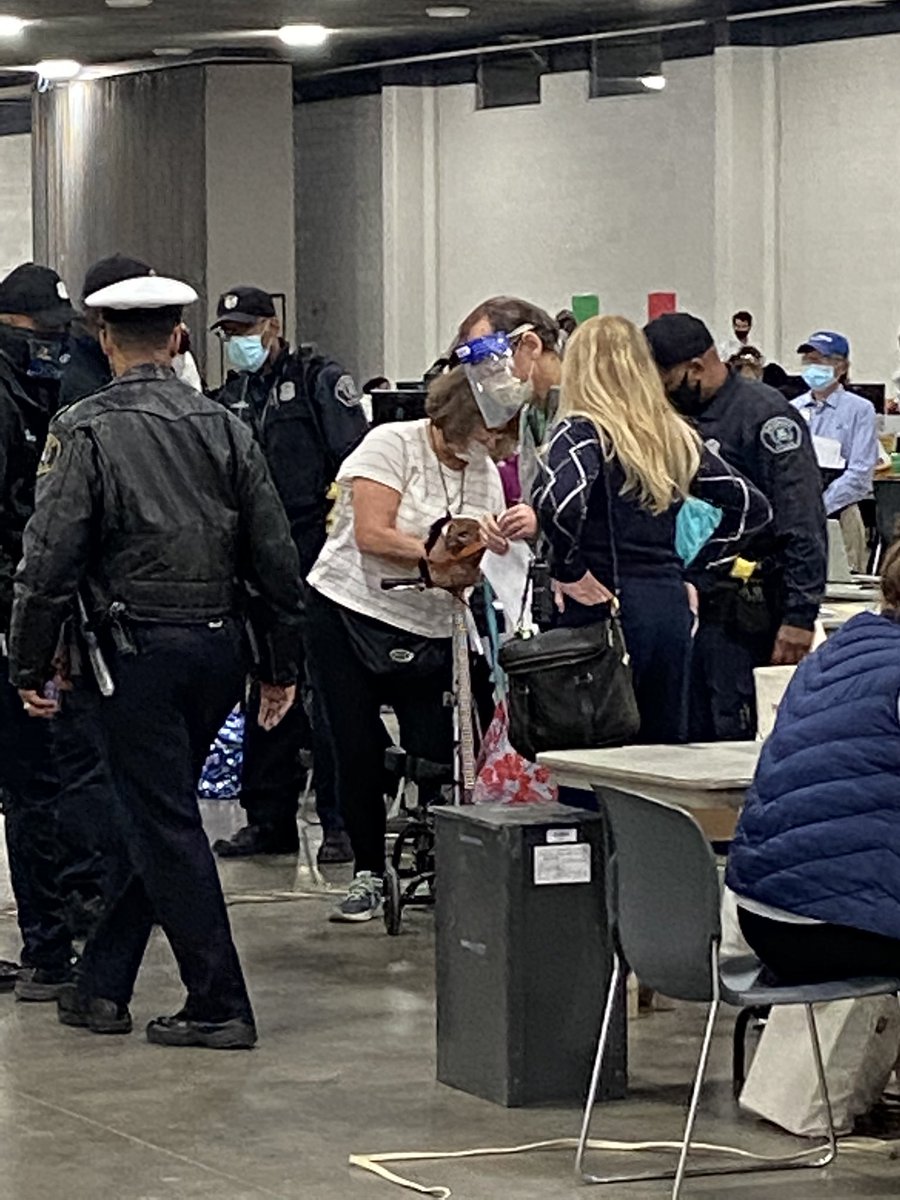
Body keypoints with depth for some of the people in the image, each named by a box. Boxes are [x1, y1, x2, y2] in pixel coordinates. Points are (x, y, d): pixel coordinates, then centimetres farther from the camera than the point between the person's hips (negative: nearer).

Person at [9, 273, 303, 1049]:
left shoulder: (85, 432, -8)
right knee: (152, 816, 15)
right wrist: (281, 665, 14)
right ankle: (102, 985, 22)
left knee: (165, 826, 1)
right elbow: (276, 556, 6)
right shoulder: (224, 427, 5)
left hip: (142, 648, -5)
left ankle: (219, 1006, 1)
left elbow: (50, 558, -12)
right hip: (221, 643, 5)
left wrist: (32, 666, -3)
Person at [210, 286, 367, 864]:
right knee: (266, 694, 9)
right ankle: (270, 820, 16)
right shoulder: (231, 399, 16)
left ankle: (342, 824, -1)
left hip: (319, 560, -6)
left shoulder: (321, 380, -2)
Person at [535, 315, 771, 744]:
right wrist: (695, 565, 16)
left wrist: (568, 570, -14)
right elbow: (752, 506, 15)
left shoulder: (582, 433, -8)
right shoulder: (677, 438, 11)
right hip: (672, 606, 6)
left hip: (605, 608, -6)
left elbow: (559, 500, -28)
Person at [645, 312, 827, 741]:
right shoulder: (682, 418, 17)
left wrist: (799, 617, -22)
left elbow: (804, 526, -17)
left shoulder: (765, 415, -11)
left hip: (737, 612, -9)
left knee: (729, 737, -9)